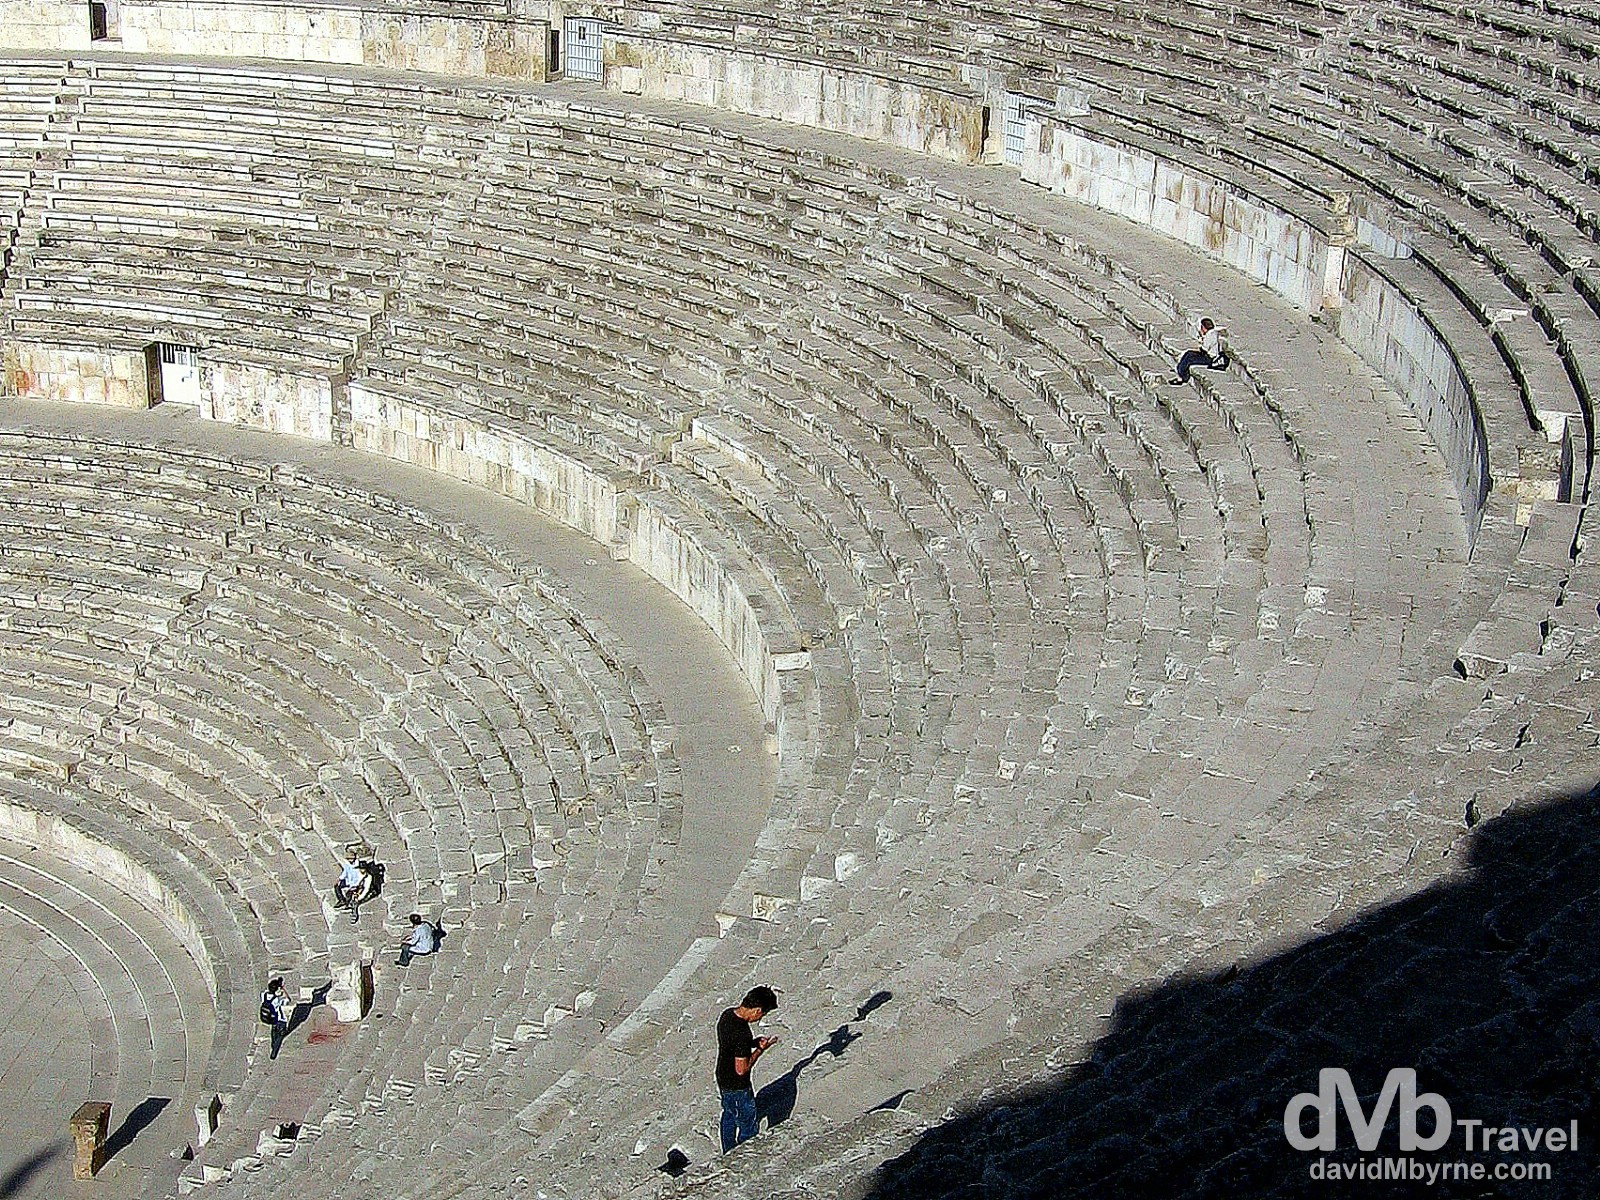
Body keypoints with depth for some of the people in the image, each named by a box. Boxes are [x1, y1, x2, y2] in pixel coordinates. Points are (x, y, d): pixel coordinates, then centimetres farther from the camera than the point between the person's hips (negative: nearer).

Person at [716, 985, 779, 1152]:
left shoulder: (727, 1013, -8)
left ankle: (728, 1155, 45)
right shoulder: (742, 1033, -35)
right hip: (738, 1087, -9)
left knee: (729, 1117, 28)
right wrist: (761, 1049, -19)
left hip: (722, 1077, 9)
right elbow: (741, 1069, -28)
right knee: (748, 1127, 11)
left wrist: (753, 1042, -2)